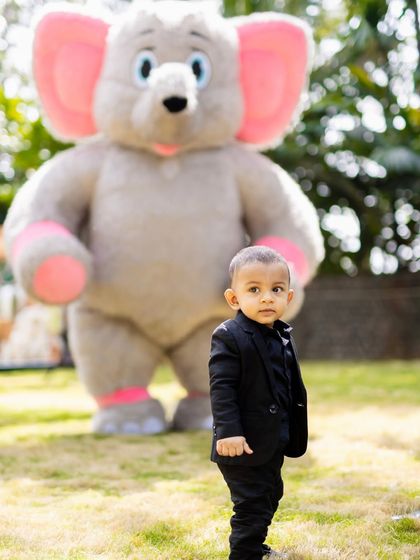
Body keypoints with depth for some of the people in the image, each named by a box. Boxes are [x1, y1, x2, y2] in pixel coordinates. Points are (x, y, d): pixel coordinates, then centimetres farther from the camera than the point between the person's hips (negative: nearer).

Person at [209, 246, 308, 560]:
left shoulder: (283, 336, 7)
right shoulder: (230, 337, -18)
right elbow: (222, 388, -21)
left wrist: (294, 429, 20)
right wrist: (228, 431, -27)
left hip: (275, 440, 9)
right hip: (244, 442, -9)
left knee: (271, 496, 23)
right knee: (252, 506, -4)